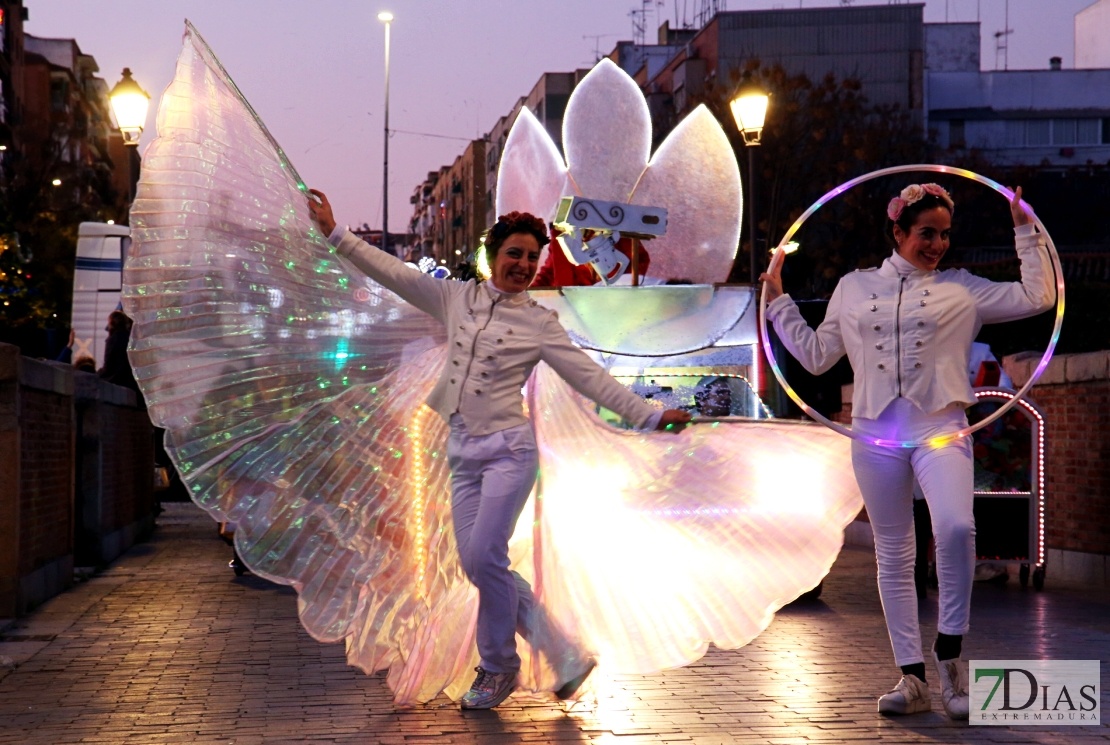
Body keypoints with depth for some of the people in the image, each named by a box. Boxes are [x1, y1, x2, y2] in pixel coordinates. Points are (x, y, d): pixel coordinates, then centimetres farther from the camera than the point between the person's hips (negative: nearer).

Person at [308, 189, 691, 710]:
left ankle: (498, 666, 8)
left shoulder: (539, 323, -1)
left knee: (484, 557, -14)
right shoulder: (456, 299, 8)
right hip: (462, 451, 5)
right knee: (475, 563, 1)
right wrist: (335, 234, 3)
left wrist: (649, 415, -10)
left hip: (508, 450, -4)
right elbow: (392, 273, 7)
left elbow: (591, 378, -3)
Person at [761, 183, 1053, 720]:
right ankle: (913, 678, 10)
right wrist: (779, 303, 21)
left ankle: (949, 647, -9)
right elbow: (815, 355, 21)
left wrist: (1024, 232, 10)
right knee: (894, 554, 4)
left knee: (956, 528, -27)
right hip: (876, 432, 2)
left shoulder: (961, 289, 12)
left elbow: (1037, 296, 9)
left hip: (939, 426, -2)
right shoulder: (854, 288, 16)